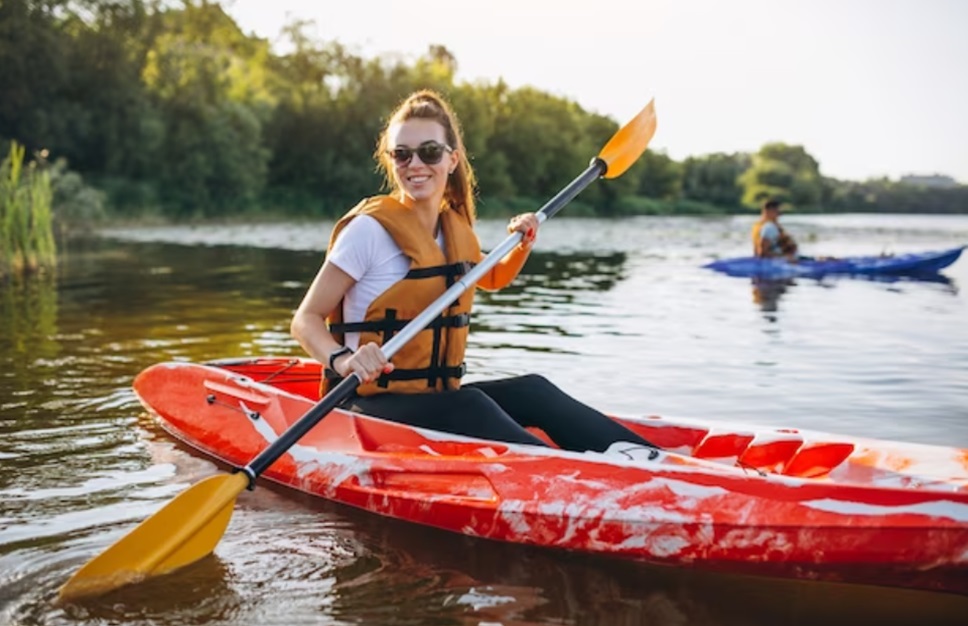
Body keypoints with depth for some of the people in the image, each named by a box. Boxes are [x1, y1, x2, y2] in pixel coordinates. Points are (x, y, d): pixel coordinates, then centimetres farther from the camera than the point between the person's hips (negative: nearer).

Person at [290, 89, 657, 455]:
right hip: (375, 403, -7)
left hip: (437, 396, 7)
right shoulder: (370, 228, -12)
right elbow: (306, 320, -12)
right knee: (468, 406, -33)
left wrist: (523, 244, 12)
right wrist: (341, 360, -32)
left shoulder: (457, 229, 10)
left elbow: (493, 278, 33)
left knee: (531, 390, -16)